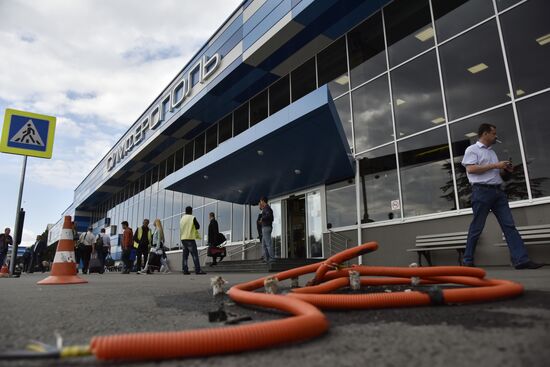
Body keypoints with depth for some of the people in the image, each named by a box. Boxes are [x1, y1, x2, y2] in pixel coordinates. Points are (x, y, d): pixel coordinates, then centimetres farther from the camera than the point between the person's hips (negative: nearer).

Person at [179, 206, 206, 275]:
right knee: (194, 254, -6)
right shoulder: (192, 218, -8)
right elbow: (198, 227, -5)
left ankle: (185, 270, 8)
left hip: (183, 238, 7)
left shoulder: (182, 218, 12)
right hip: (190, 238, -7)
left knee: (185, 254, 9)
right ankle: (198, 270, -9)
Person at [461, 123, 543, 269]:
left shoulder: (492, 152, 23)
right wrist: (495, 166, -11)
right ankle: (467, 260, 5)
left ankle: (521, 259, -2)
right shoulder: (472, 149, 1)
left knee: (509, 225, -1)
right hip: (482, 191, -7)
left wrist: (504, 170, 6)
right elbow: (471, 169, -14)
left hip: (498, 191, 8)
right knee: (477, 227, -4)